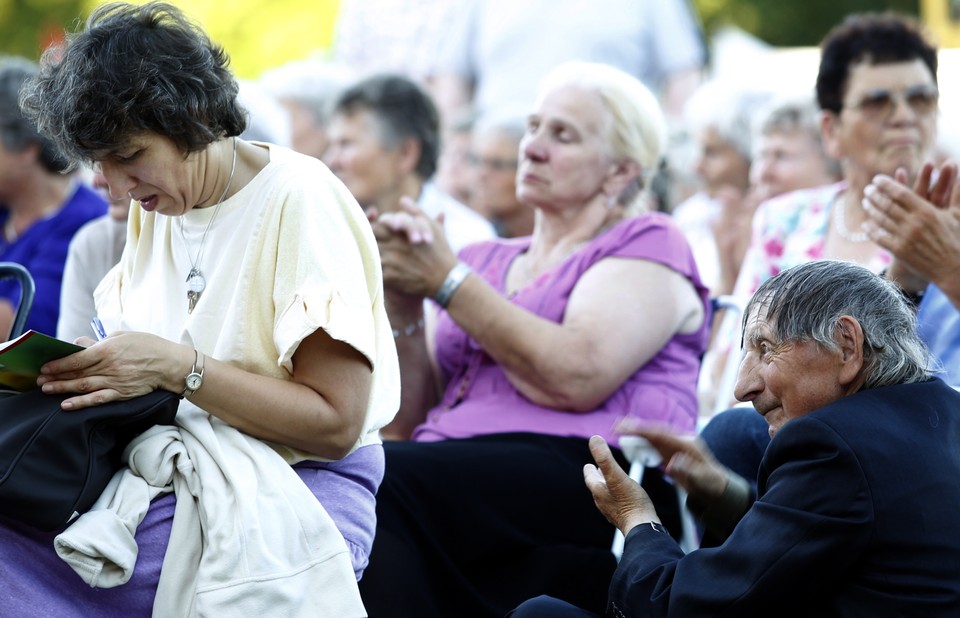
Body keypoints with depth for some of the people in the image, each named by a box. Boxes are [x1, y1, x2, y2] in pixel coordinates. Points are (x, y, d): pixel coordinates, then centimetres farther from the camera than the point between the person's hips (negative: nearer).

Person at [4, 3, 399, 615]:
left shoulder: (301, 202, -10)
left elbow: (337, 423, -14)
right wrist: (84, 368, -8)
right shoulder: (155, 209, 13)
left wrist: (176, 367, -21)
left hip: (299, 485, -7)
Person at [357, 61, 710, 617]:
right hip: (453, 477, 6)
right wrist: (405, 310, 3)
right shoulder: (486, 262, 28)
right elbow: (414, 419, 19)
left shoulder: (647, 246, 10)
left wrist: (447, 281, -3)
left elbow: (576, 378, -10)